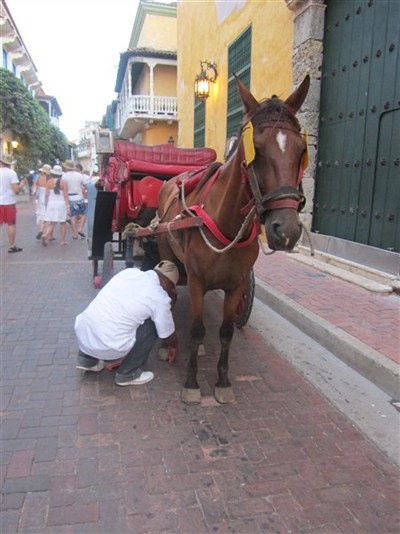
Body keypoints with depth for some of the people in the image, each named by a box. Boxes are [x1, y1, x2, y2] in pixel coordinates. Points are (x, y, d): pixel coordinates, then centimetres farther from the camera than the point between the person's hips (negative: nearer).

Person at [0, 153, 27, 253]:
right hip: (9, 202, -3)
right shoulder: (11, 173, -9)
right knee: (11, 225, 6)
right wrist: (22, 184, 3)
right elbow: (16, 189, -15)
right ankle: (11, 246, 11)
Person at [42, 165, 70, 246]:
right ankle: (62, 240, 11)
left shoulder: (49, 182, 0)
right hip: (61, 204, -2)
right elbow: (66, 196, -9)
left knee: (52, 223, 7)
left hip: (51, 203, 3)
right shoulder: (63, 183, -7)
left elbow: (47, 194, 2)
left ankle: (45, 235, -16)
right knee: (63, 223, 10)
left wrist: (46, 204, 12)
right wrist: (67, 206, -6)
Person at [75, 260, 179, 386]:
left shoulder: (128, 272, 11)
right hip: (106, 348, -6)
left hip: (82, 335, 6)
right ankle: (127, 374, 12)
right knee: (152, 325, 7)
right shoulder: (159, 298, -4)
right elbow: (167, 335, 11)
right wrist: (173, 347, 33)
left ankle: (87, 358, 26)